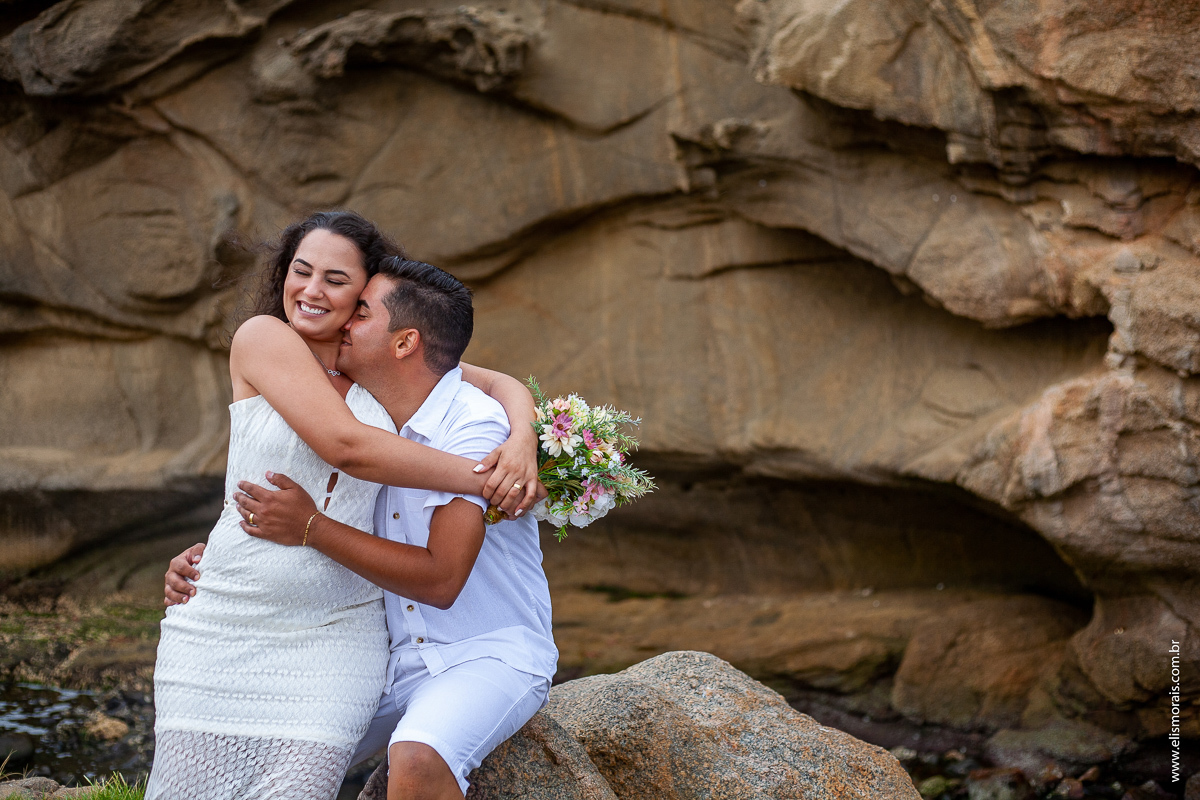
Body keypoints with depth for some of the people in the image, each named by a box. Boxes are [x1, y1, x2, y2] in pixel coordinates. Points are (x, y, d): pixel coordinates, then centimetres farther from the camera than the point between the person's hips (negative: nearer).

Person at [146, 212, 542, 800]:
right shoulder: (261, 337, -5)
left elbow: (502, 384, 14)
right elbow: (346, 445, -15)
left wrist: (521, 443, -10)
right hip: (221, 634, -2)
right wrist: (480, 478, -12)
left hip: (331, 640, 2)